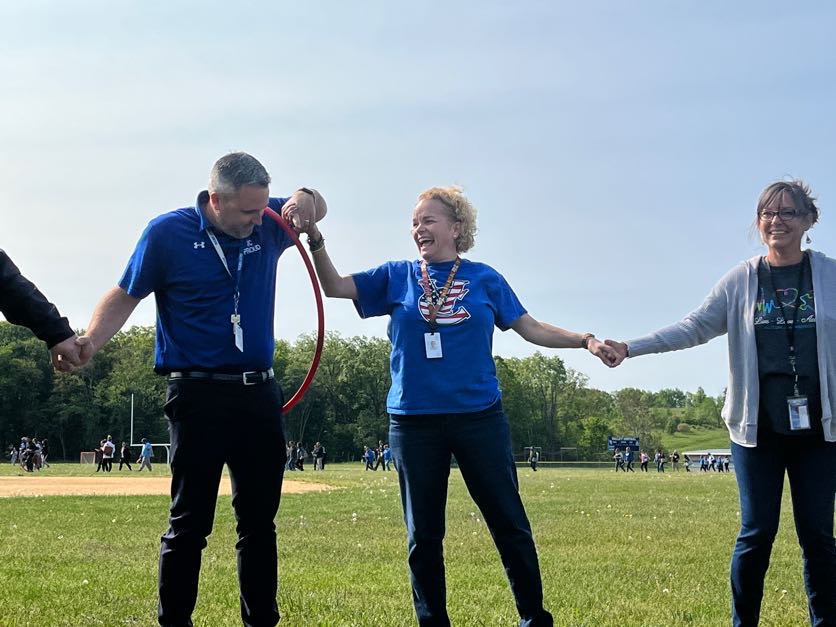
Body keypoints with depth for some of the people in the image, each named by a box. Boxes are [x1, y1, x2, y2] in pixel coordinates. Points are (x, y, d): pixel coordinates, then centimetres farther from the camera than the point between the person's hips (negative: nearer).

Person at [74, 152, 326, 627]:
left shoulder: (267, 226, 4)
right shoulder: (168, 233, -6)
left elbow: (318, 210, 18)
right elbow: (125, 297, -1)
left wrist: (305, 197, -7)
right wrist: (89, 342, -19)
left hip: (260, 395, 5)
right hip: (199, 396, -4)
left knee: (260, 521, 11)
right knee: (190, 523, -1)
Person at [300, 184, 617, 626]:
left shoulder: (484, 278, 5)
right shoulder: (397, 276, 7)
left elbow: (530, 328, 7)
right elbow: (335, 287, 2)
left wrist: (585, 340, -5)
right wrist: (316, 240, -14)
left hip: (479, 416, -1)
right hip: (414, 421, 1)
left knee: (509, 522, 2)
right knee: (423, 534, 7)